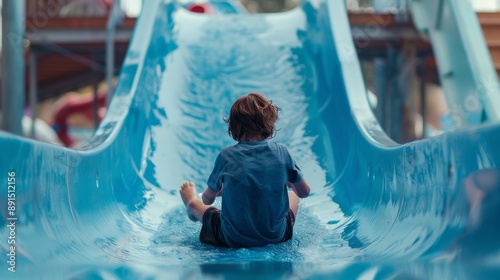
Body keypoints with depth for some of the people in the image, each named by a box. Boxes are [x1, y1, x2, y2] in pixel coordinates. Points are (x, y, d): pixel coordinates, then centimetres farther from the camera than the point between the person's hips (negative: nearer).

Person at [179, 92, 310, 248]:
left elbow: (208, 199, 1)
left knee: (193, 204, 27)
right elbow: (304, 192, 2)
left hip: (233, 239, -1)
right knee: (293, 194, 32)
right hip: (277, 236, 1)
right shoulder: (281, 151, -9)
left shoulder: (226, 156, -12)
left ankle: (192, 205, 62)